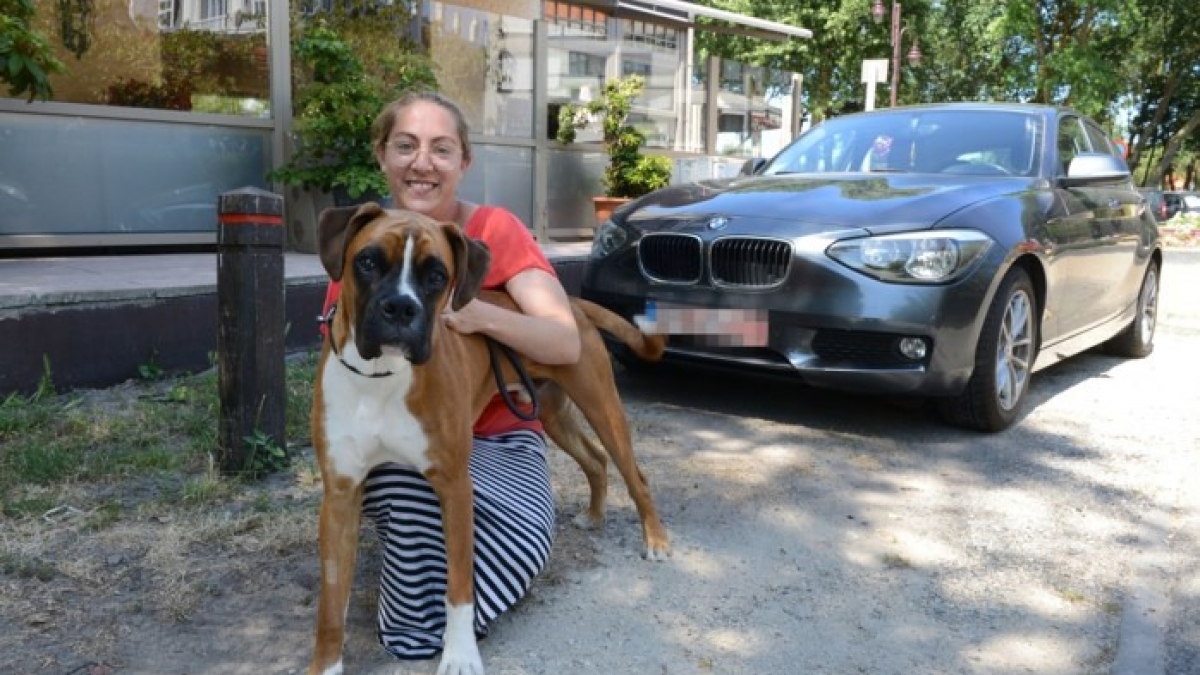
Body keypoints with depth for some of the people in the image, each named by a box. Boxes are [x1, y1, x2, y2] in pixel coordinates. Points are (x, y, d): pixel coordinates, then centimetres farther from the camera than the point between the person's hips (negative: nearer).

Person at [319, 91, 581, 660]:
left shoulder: (495, 230, -12)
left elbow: (567, 344, -21)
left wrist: (479, 316, -38)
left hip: (495, 437, -1)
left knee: (523, 541, -30)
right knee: (406, 471, -34)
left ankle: (425, 623, 3)